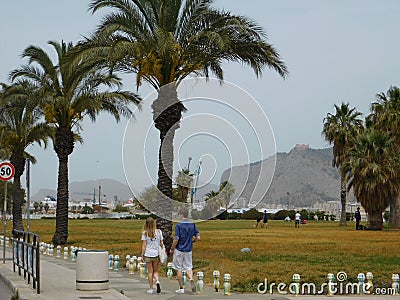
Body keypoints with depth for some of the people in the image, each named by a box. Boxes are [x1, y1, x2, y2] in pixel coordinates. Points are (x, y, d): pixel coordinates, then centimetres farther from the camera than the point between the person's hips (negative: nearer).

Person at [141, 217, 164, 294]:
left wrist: (142, 254, 1)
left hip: (148, 254, -2)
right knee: (155, 271, 14)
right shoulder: (159, 232, 0)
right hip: (156, 253, 2)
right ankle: (157, 281, -14)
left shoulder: (145, 233, -5)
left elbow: (144, 245, -6)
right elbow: (161, 243, 3)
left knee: (150, 271, 6)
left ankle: (151, 289, 7)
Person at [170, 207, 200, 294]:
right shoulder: (192, 225, 2)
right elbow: (198, 237, 2)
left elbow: (176, 239, -17)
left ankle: (181, 288, 10)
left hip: (179, 250, -5)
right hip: (189, 250, 5)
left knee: (178, 269, 7)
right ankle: (191, 279, -18)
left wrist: (172, 249, -3)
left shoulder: (179, 225, -14)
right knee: (188, 267, 12)